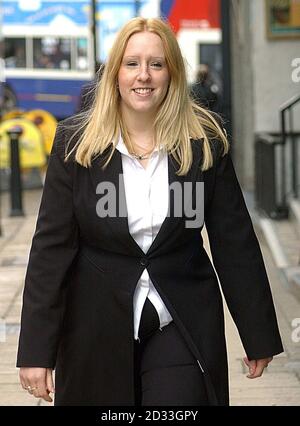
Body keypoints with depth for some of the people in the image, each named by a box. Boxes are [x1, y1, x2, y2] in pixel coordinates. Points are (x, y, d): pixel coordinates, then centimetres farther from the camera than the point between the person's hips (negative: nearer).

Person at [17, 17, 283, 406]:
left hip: (183, 327, 0)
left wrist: (259, 337, 3)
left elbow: (236, 243, 1)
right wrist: (36, 351, -10)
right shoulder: (75, 142, -5)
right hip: (97, 328, 0)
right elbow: (51, 246, -6)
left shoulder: (206, 142, -3)